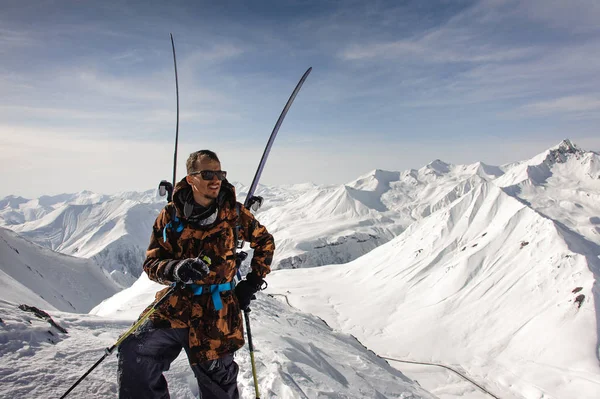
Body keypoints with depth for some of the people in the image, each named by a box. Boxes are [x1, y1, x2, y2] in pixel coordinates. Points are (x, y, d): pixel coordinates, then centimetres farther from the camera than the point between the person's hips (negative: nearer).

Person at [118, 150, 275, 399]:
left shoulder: (233, 212, -4)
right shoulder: (171, 215, -3)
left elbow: (264, 241, 10)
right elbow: (152, 263, -2)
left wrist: (254, 281, 3)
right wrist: (176, 269, -24)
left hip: (217, 313, -1)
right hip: (176, 304, 1)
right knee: (134, 354, -17)